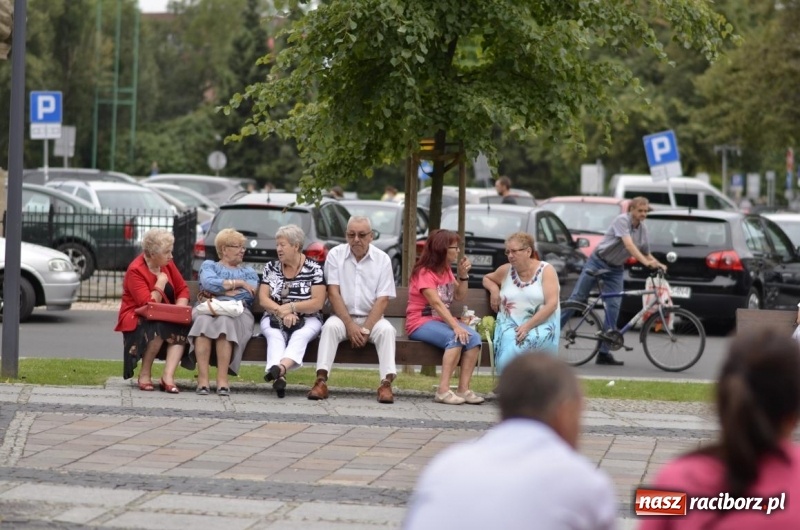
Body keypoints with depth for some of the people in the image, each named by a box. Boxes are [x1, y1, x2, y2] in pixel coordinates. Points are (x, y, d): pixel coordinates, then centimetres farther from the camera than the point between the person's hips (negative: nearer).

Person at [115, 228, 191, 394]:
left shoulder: (166, 264, 5)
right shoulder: (135, 271, -17)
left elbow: (183, 289, 10)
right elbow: (148, 304, -25)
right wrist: (161, 282, -15)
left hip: (165, 318, 6)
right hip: (137, 320, -6)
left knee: (182, 327, -27)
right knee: (159, 328, -38)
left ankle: (168, 376, -34)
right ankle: (145, 374, -19)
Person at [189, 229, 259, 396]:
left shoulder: (249, 272, 29)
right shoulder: (209, 266, 26)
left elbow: (248, 294, 6)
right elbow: (208, 283, 1)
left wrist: (217, 292, 1)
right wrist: (237, 283, 4)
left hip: (238, 313, 0)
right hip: (208, 309, 0)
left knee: (225, 321, -37)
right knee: (204, 320, -38)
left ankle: (222, 380, -42)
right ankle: (202, 379, -43)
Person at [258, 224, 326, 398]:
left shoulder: (313, 269, 0)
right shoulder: (271, 268, 10)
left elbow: (317, 303, -7)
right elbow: (263, 299, 3)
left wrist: (290, 307, -17)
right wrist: (283, 312, -15)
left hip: (306, 320, -2)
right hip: (275, 319, 2)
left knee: (300, 336, -36)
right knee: (275, 335, -33)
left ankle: (281, 367, -65)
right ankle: (279, 376, -59)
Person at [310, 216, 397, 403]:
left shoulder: (382, 259, 0)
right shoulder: (335, 255, 0)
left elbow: (382, 299, -5)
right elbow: (333, 293, -6)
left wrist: (365, 329, -16)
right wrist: (350, 326, -16)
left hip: (371, 318, 0)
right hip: (342, 316, 0)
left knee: (387, 330, -29)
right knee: (330, 326, -30)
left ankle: (386, 383, -35)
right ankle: (321, 381, -38)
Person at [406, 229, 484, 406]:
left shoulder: (446, 271, 13)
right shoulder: (424, 272, -12)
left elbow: (459, 296, 18)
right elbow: (437, 303, -24)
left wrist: (463, 274, 2)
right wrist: (456, 326, -35)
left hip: (443, 320, 7)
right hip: (421, 322, -7)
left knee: (474, 337, -20)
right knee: (456, 338, -33)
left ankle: (463, 389, -24)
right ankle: (443, 390, -36)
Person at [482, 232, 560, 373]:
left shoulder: (546, 270, -1)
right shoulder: (505, 270, 11)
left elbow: (551, 304, -10)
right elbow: (487, 278, 33)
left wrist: (528, 326, -20)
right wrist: (494, 289, 7)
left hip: (541, 323, -3)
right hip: (510, 323, 3)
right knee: (510, 341, -33)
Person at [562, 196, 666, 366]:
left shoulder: (643, 229, 3)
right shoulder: (622, 220, -18)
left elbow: (646, 254, 12)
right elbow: (629, 244, -32)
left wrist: (657, 264, -8)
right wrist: (646, 262, -42)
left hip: (615, 269, 6)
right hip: (597, 262, -6)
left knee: (613, 308, -4)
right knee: (577, 299, -2)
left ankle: (604, 353, -2)